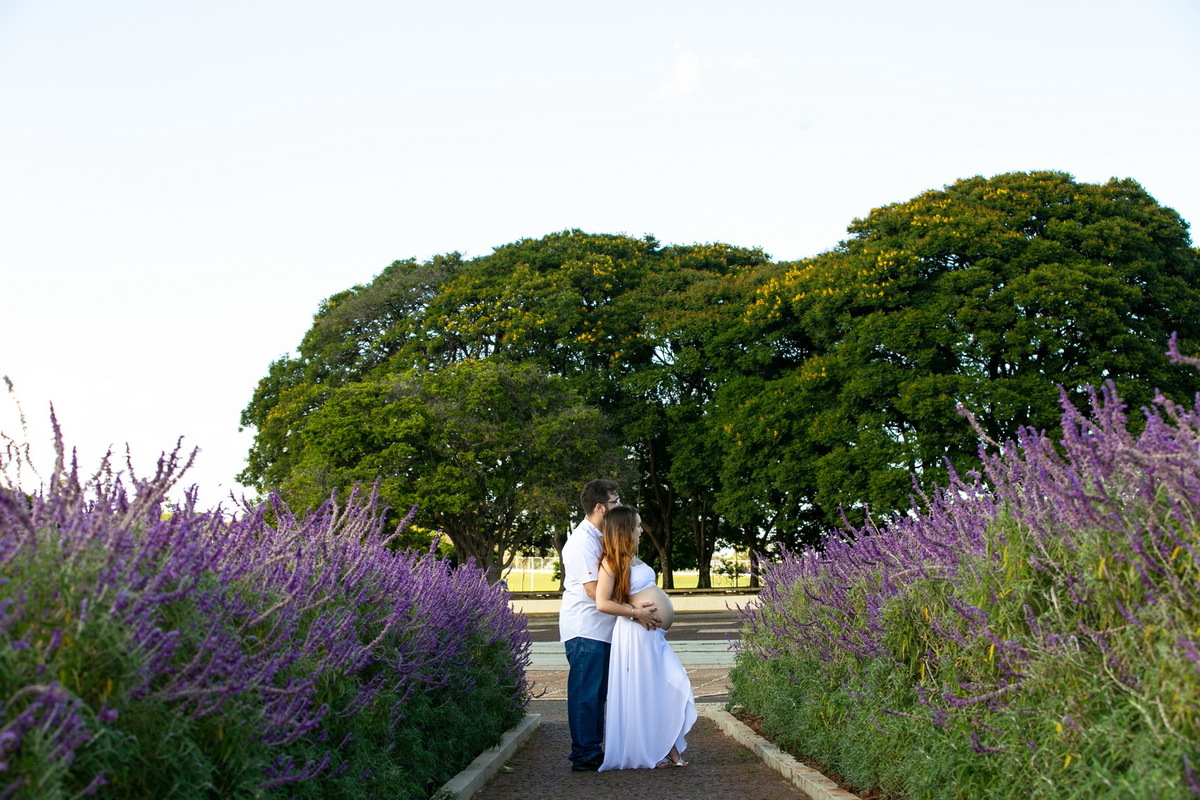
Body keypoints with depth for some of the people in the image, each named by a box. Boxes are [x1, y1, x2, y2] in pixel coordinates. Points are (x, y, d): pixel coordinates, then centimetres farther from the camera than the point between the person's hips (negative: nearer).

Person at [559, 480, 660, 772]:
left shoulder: (598, 538, 15)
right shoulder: (582, 541, -16)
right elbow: (593, 590, -22)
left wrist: (638, 606, 12)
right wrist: (634, 612, -22)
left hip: (600, 630, 10)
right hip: (585, 630, -10)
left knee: (598, 692, 14)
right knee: (585, 692, -5)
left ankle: (593, 750, 22)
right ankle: (585, 756, 1)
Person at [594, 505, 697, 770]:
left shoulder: (632, 558, 15)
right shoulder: (611, 562, -11)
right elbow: (602, 603, -18)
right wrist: (637, 612, -15)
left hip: (654, 635, 9)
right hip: (637, 633, -9)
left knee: (673, 687, 7)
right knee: (643, 693, -2)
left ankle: (669, 750, 14)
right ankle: (645, 755, 10)